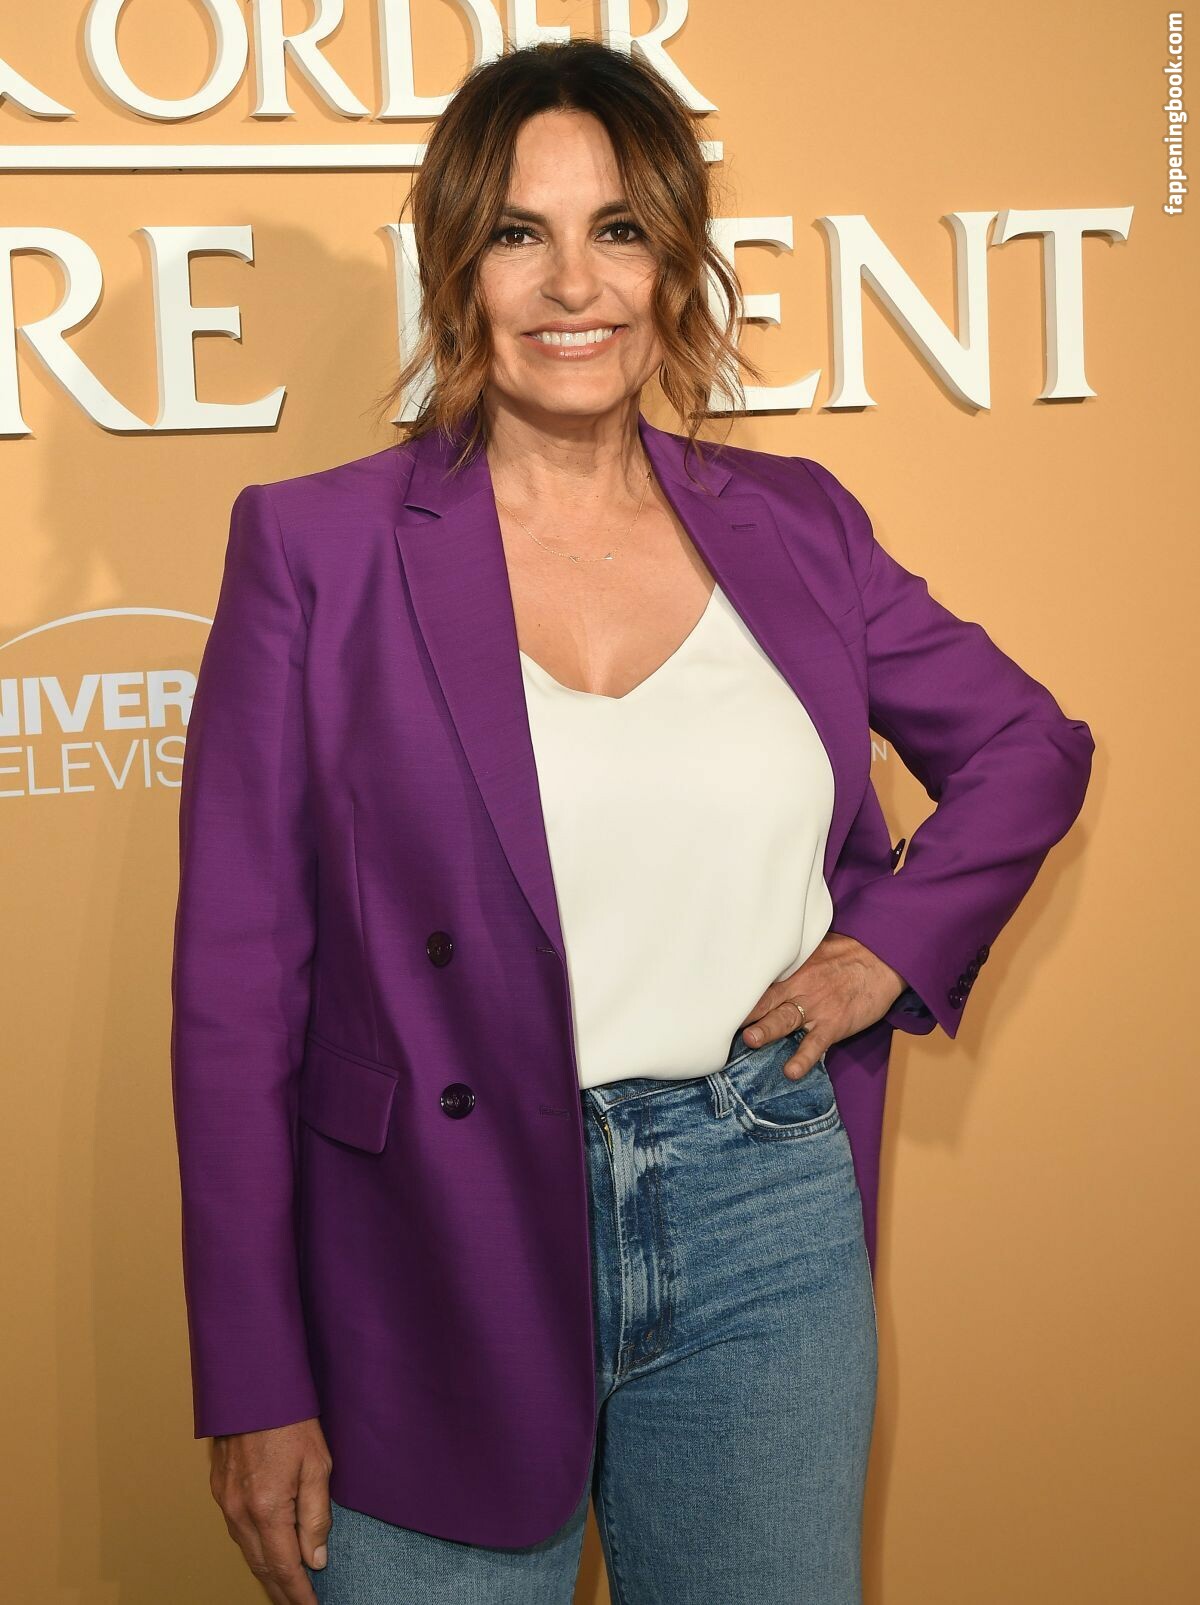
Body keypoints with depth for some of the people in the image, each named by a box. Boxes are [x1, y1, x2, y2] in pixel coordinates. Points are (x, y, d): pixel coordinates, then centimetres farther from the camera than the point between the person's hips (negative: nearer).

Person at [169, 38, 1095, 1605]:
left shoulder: (792, 525, 4)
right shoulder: (314, 549, -5)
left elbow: (1030, 745, 19)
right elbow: (238, 988, -5)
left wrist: (893, 944, 1)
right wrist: (257, 1391, -6)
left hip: (769, 1231, 3)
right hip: (442, 1262, -2)